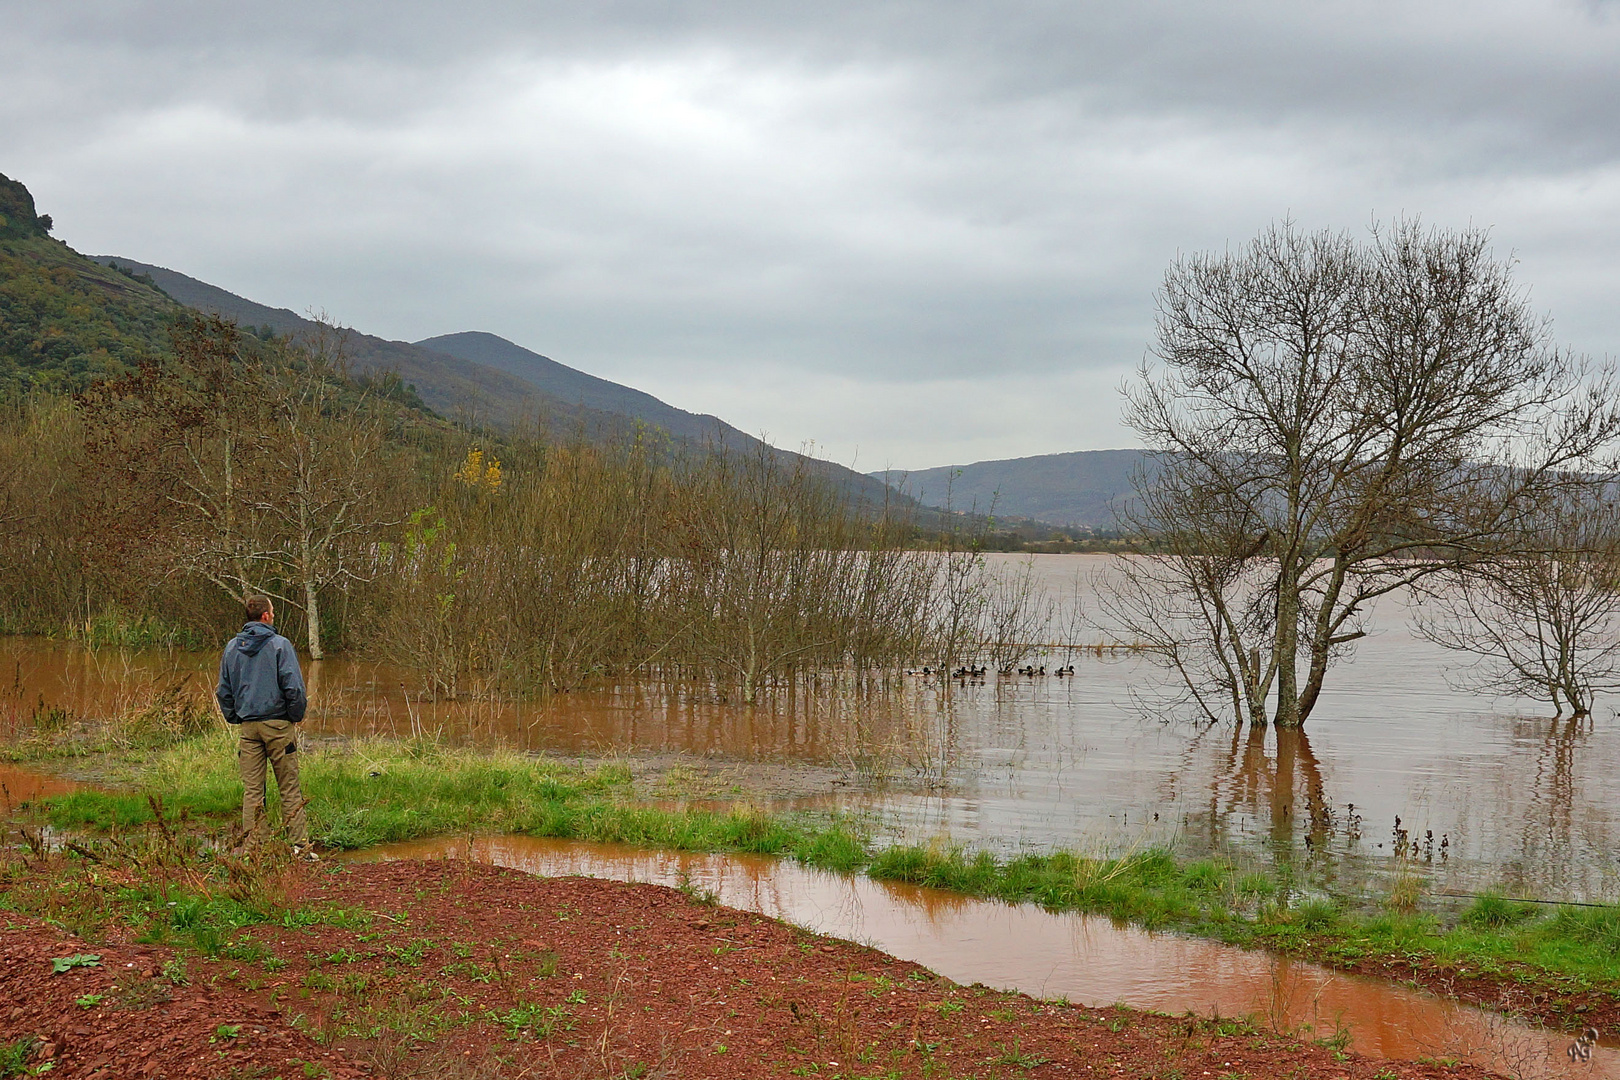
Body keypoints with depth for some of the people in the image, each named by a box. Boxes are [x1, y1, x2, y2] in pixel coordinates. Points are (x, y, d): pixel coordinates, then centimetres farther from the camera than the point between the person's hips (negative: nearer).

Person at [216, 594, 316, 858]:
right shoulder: (280, 645, -7)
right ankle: (300, 846, 1)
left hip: (247, 726, 4)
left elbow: (223, 690, 13)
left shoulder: (231, 647, 9)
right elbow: (293, 686, -11)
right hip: (278, 723, -4)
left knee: (252, 791, 7)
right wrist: (297, 716, 2)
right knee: (290, 789, 1)